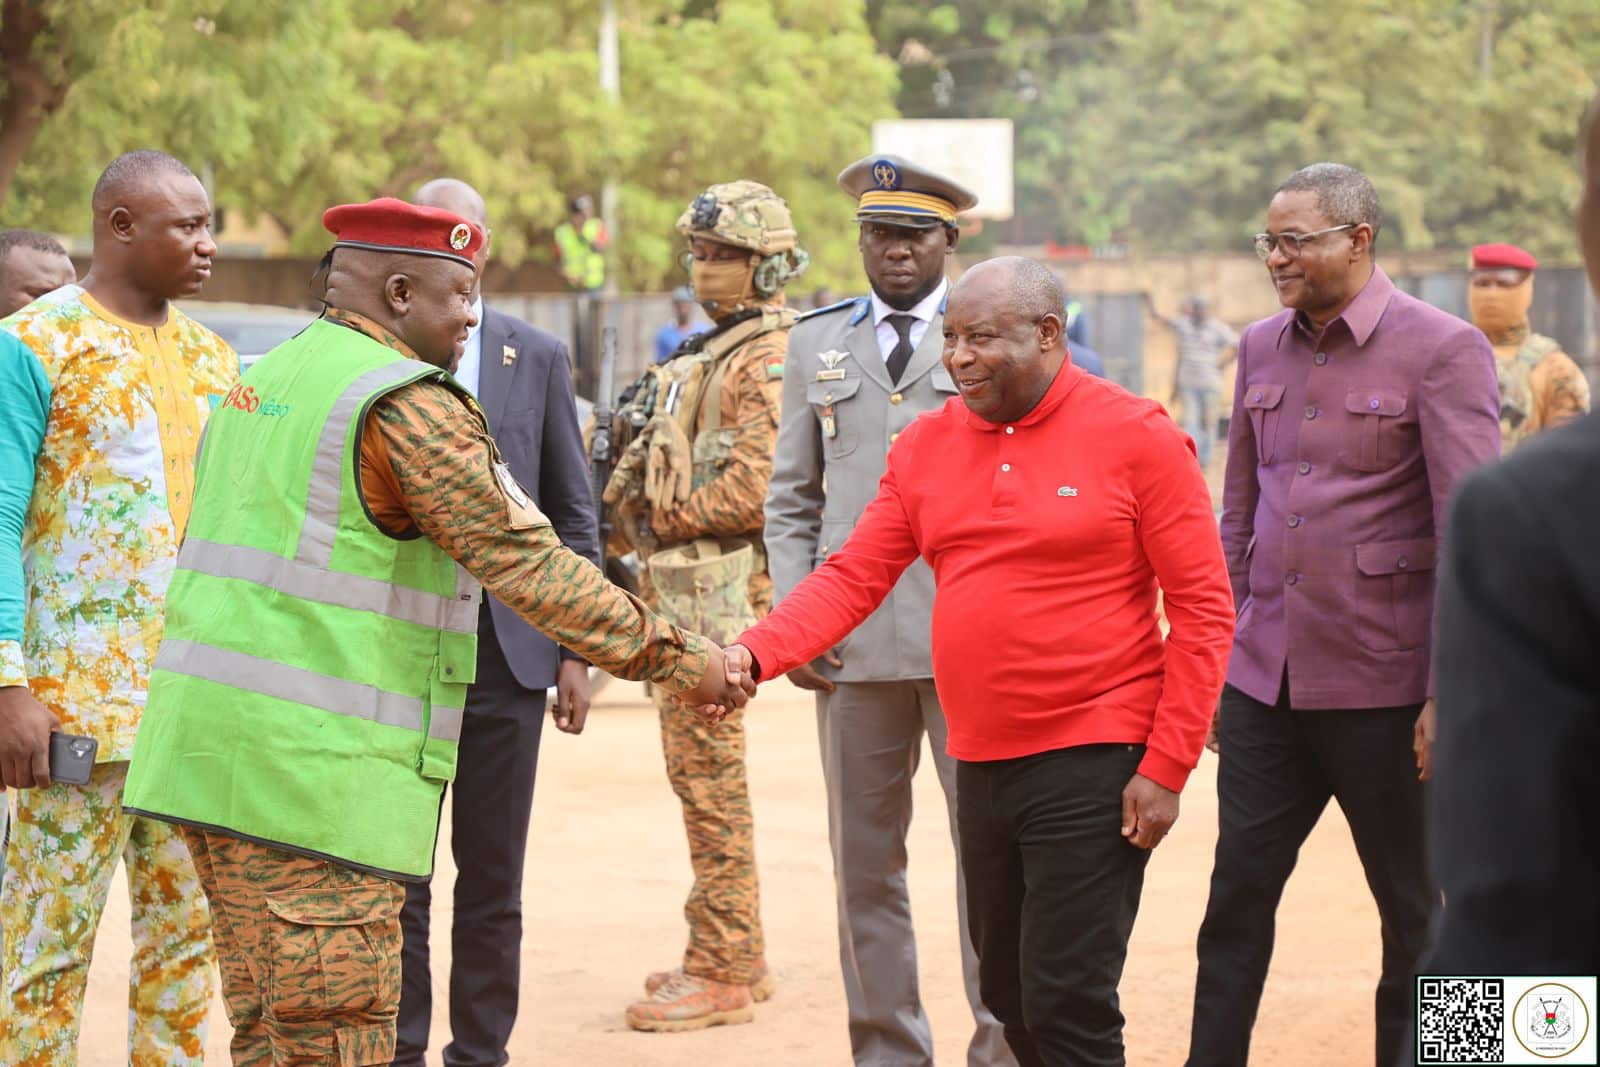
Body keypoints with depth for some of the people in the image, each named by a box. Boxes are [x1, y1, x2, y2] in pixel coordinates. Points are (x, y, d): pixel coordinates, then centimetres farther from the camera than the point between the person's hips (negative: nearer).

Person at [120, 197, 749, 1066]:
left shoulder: (266, 378, 18)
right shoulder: (407, 401, -10)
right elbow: (526, 563, -14)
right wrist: (673, 658, -10)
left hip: (212, 754, 9)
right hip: (314, 763, -9)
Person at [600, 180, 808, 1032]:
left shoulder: (770, 358, -11)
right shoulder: (709, 352, 20)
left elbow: (754, 491, -20)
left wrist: (660, 518, -10)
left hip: (717, 593, -10)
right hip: (680, 590, 10)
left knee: (711, 778, -7)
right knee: (703, 776, 13)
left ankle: (720, 975, -1)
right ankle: (737, 956, 21)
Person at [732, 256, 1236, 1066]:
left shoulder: (1137, 438, -7)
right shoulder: (926, 447, 7)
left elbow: (1203, 611, -7)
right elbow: (852, 576, 4)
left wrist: (1166, 769, -12)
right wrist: (755, 654, -14)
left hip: (1094, 768, -6)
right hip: (981, 765, 6)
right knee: (1007, 996, 15)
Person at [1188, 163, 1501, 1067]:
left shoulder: (1441, 349, -9)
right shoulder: (1262, 348, 10)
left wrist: (1452, 692, -15)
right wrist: (1221, 651, 15)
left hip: (1382, 686, -5)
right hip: (1266, 680, 5)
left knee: (1417, 911, 8)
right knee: (1236, 900, 7)